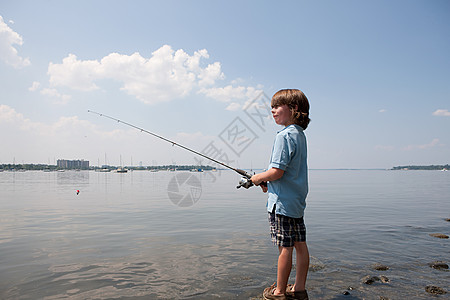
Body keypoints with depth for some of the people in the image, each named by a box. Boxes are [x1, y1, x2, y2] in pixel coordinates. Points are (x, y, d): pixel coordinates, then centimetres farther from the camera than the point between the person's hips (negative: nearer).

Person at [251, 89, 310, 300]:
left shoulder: (284, 136, -17)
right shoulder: (300, 134, 12)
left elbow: (277, 171, -22)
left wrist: (258, 178, -4)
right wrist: (267, 181, 14)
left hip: (283, 202, -9)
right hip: (298, 200, 9)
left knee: (285, 247, 0)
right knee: (300, 245, 13)